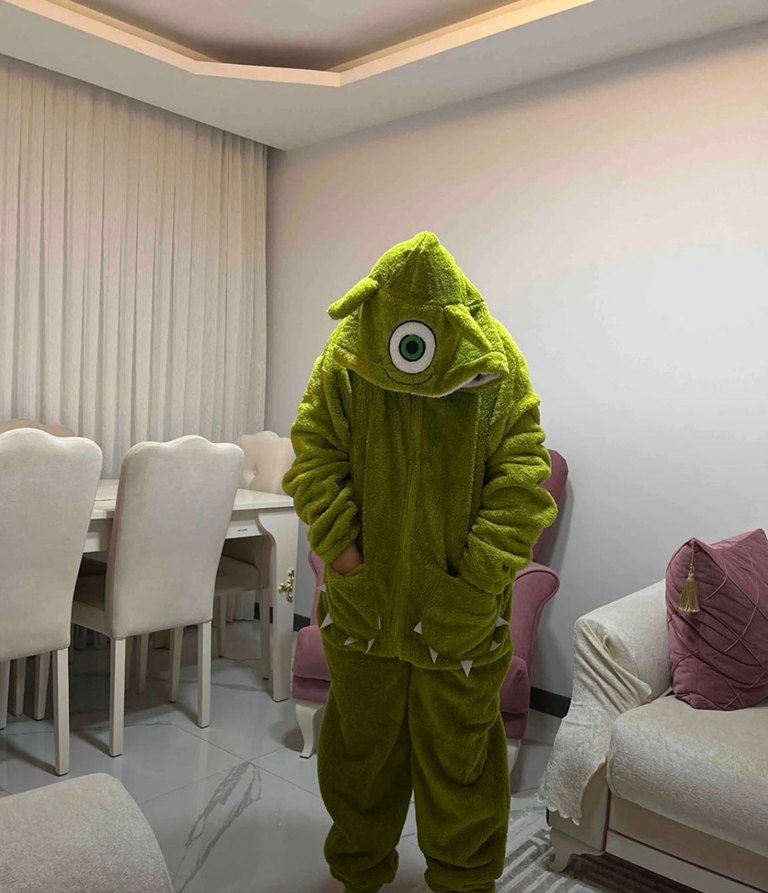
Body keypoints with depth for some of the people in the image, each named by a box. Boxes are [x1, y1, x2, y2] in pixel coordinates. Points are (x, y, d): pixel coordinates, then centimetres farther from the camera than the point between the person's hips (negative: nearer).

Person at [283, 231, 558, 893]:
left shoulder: (497, 366, -9)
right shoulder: (346, 356, -7)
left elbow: (524, 473, -9)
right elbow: (315, 452, -3)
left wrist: (484, 567, -15)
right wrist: (337, 541, -12)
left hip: (461, 599, -1)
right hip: (364, 589, 2)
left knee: (460, 744, 12)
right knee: (361, 735, 18)